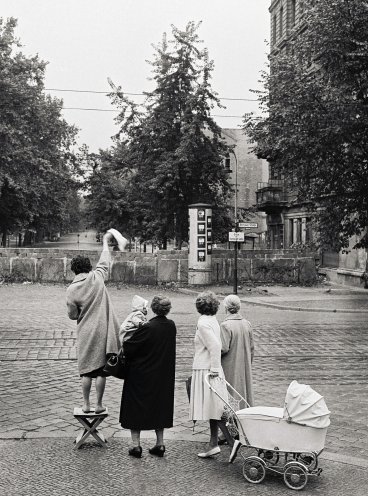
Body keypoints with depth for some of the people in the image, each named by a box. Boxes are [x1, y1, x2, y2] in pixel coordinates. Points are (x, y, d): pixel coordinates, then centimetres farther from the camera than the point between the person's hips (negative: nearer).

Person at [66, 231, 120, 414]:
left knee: (86, 370, 11)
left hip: (85, 333, 0)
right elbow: (104, 261, 10)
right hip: (102, 331, 0)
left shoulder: (71, 290, -8)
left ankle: (86, 404, 17)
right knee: (101, 371, 6)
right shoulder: (97, 277, -8)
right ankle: (99, 405, 13)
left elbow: (72, 315, -1)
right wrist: (105, 241, 24)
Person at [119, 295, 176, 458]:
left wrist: (123, 339, 3)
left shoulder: (147, 328, -23)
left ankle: (136, 444, 12)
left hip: (141, 376, -5)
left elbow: (128, 349, -18)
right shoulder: (171, 326, -5)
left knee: (136, 408, 9)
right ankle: (160, 444, 21)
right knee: (159, 407, 17)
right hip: (163, 376, 6)